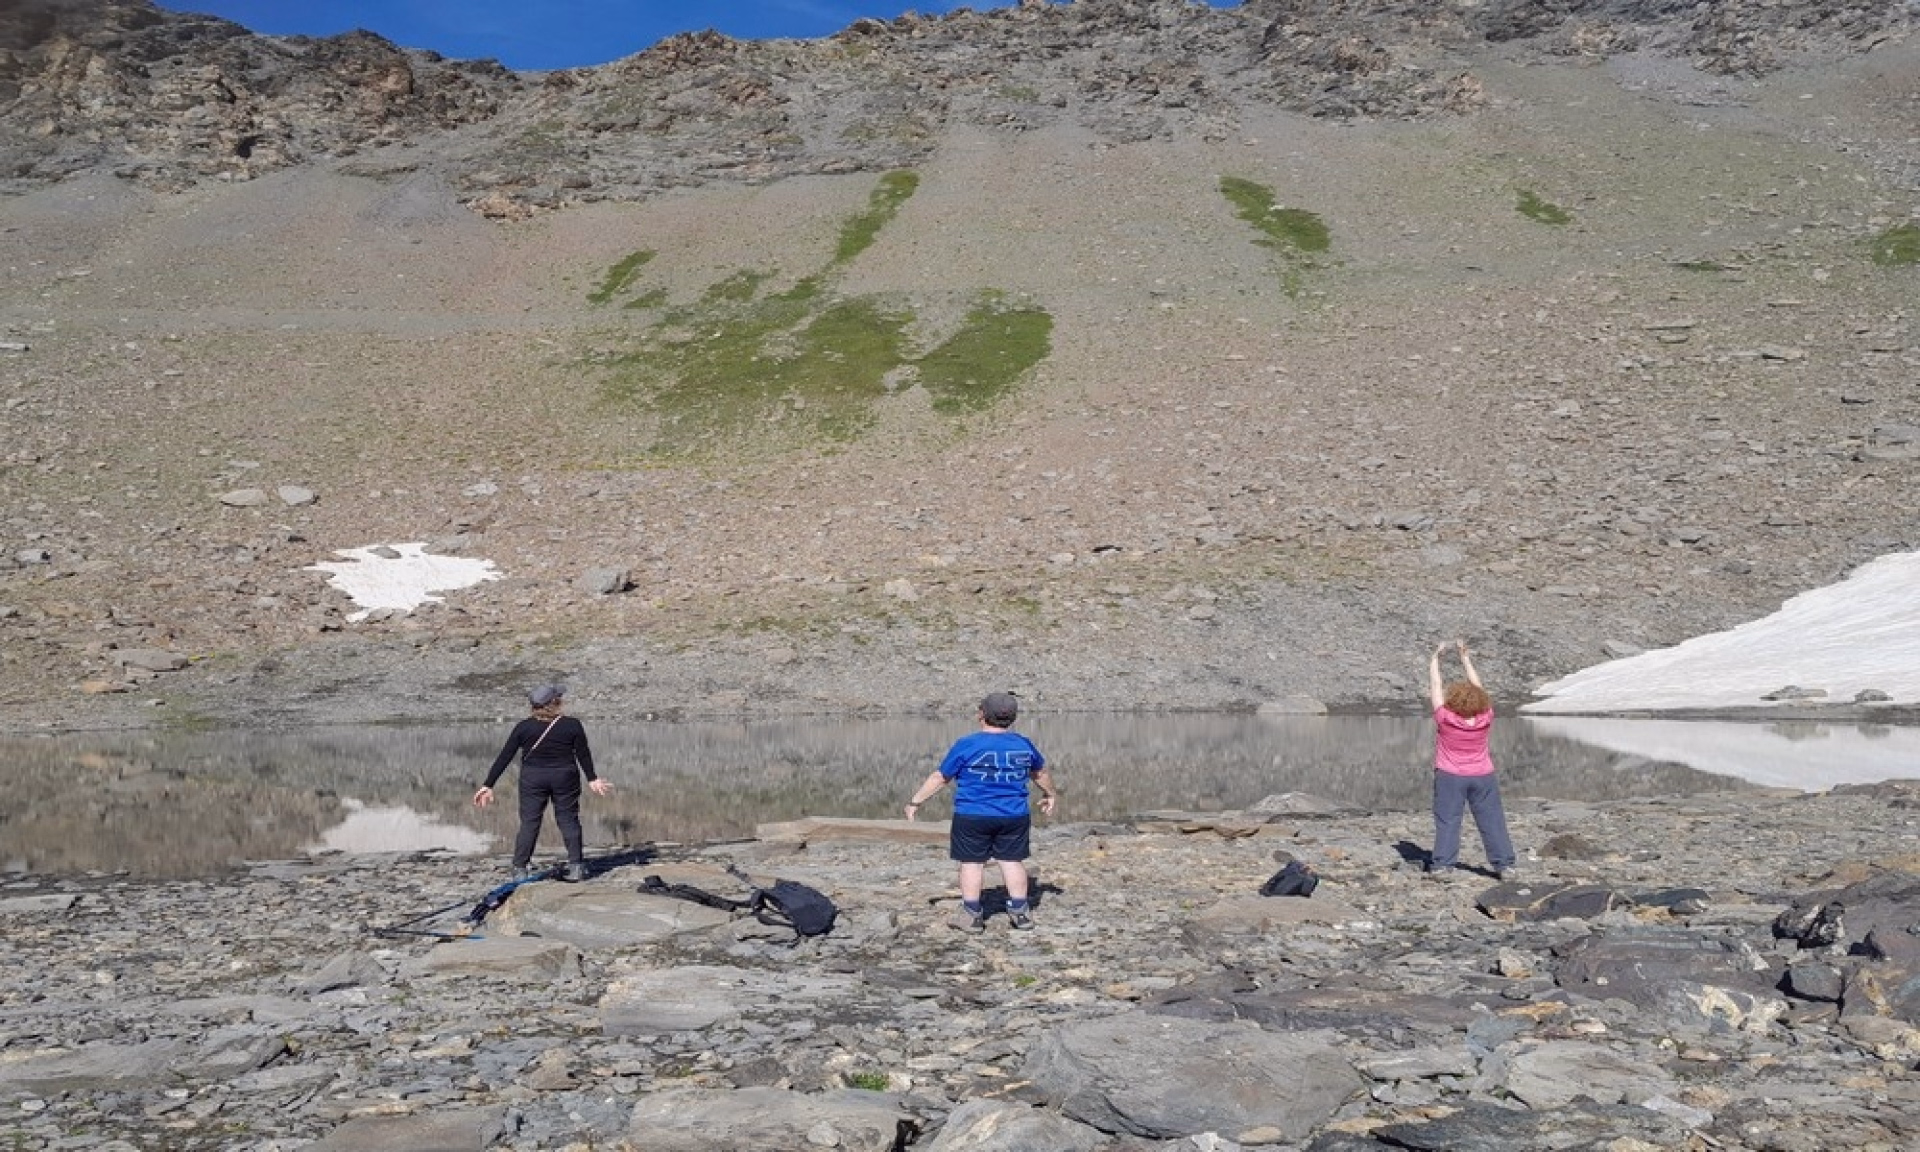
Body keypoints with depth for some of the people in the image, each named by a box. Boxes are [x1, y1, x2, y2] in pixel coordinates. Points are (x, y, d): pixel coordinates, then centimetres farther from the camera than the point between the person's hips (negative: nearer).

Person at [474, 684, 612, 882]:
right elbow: (583, 755, 1)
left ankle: (520, 869, 7)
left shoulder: (524, 727, -6)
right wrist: (592, 779, 15)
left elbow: (504, 758, -5)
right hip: (565, 778, 0)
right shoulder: (572, 725, -8)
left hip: (532, 780, 0)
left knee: (529, 823, 8)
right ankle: (576, 866, 10)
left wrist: (488, 785, -1)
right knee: (569, 820, 10)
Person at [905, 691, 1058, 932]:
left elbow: (940, 778, -3)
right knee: (1012, 860, 12)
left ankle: (971, 914, 10)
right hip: (1014, 816, 3)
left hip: (972, 816, -3)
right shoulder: (1024, 745, 4)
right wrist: (1050, 794, 40)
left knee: (972, 862, 6)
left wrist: (915, 801, 7)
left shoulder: (967, 745, -8)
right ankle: (1020, 912, 15)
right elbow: (1040, 772, 21)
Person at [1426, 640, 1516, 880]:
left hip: (1449, 777, -2)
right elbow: (1477, 687, 1)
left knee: (1447, 821, -1)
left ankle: (1442, 865, -6)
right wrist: (1465, 657, 8)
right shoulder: (1485, 718, -10)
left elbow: (1435, 687, -8)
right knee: (1492, 821, 7)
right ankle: (1504, 864, 10)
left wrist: (1435, 658, 4)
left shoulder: (1445, 718, -17)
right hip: (1483, 777, 2)